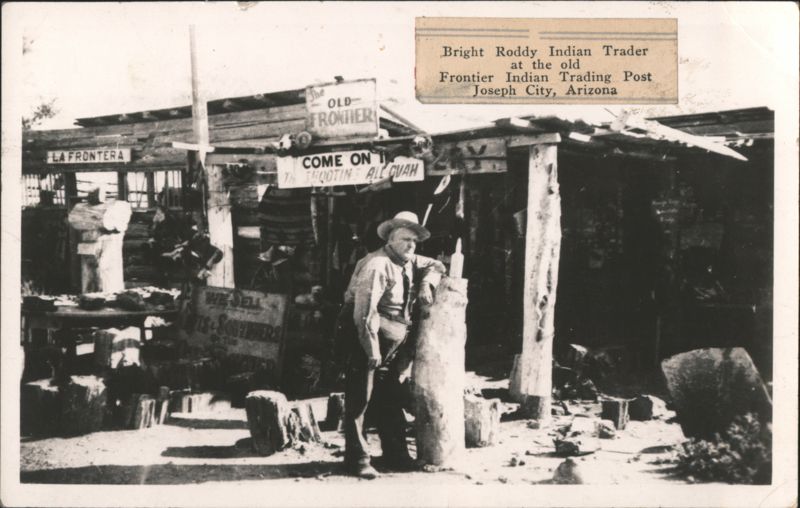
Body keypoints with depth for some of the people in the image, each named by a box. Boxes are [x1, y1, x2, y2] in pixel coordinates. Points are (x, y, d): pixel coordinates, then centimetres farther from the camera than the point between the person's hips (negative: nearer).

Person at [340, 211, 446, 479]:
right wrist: (372, 350, -23)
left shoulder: (409, 262, 11)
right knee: (359, 401, -4)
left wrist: (427, 283, 5)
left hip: (394, 346, 9)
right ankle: (356, 459, 1)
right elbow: (364, 311, -23)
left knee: (391, 401, 14)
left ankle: (396, 455, 23)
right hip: (365, 340, -9)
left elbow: (435, 265, 28)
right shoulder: (377, 265, -17)